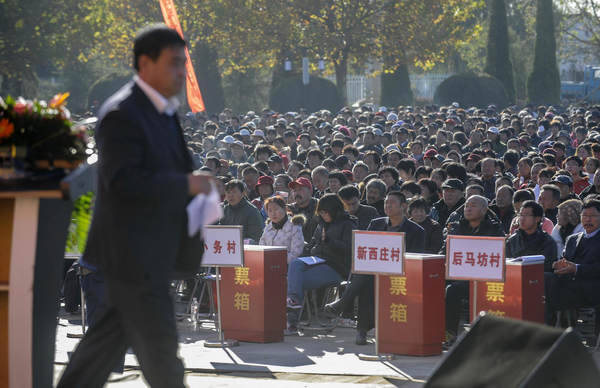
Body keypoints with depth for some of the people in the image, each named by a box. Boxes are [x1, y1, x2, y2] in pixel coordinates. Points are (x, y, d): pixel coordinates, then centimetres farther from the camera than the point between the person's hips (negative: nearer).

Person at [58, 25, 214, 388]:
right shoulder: (122, 114, -17)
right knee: (158, 343, -3)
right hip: (132, 252, -10)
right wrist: (186, 184, -24)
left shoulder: (163, 110, 15)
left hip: (155, 252, 10)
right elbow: (122, 180, -25)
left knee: (108, 338, 13)